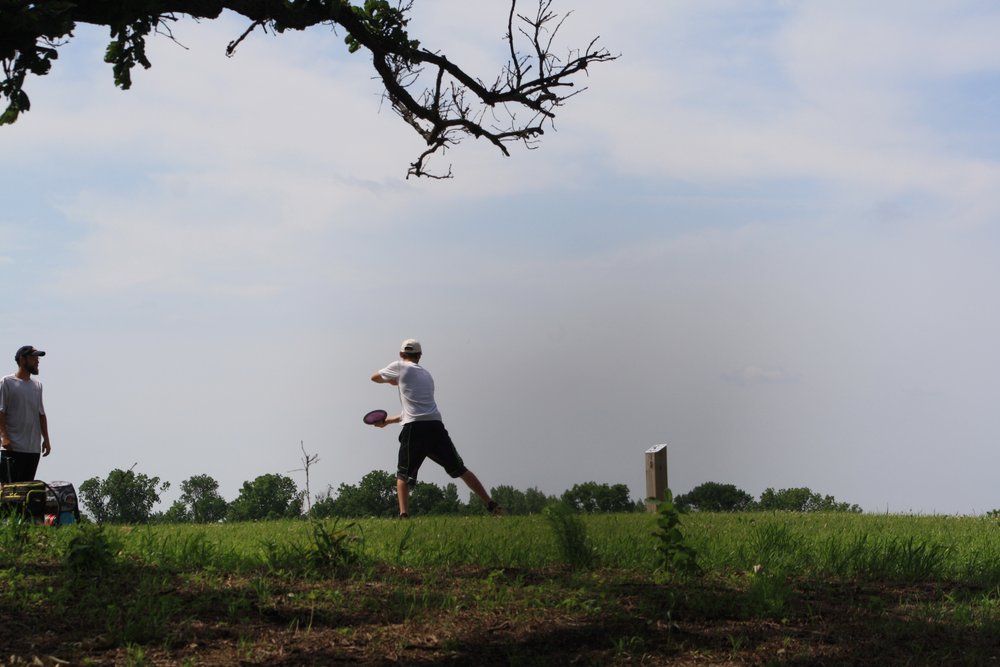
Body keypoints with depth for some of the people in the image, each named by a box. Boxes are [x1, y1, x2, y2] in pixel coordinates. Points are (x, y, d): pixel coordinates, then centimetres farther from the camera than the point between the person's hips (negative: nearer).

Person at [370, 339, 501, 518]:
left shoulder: (400, 367, 10)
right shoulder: (427, 375, 28)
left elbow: (375, 377, 26)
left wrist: (392, 381, 46)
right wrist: (388, 420, 39)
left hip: (414, 429, -4)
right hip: (436, 426, 4)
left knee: (403, 475, 7)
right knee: (460, 470, 11)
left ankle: (404, 514, -11)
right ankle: (491, 505, 9)